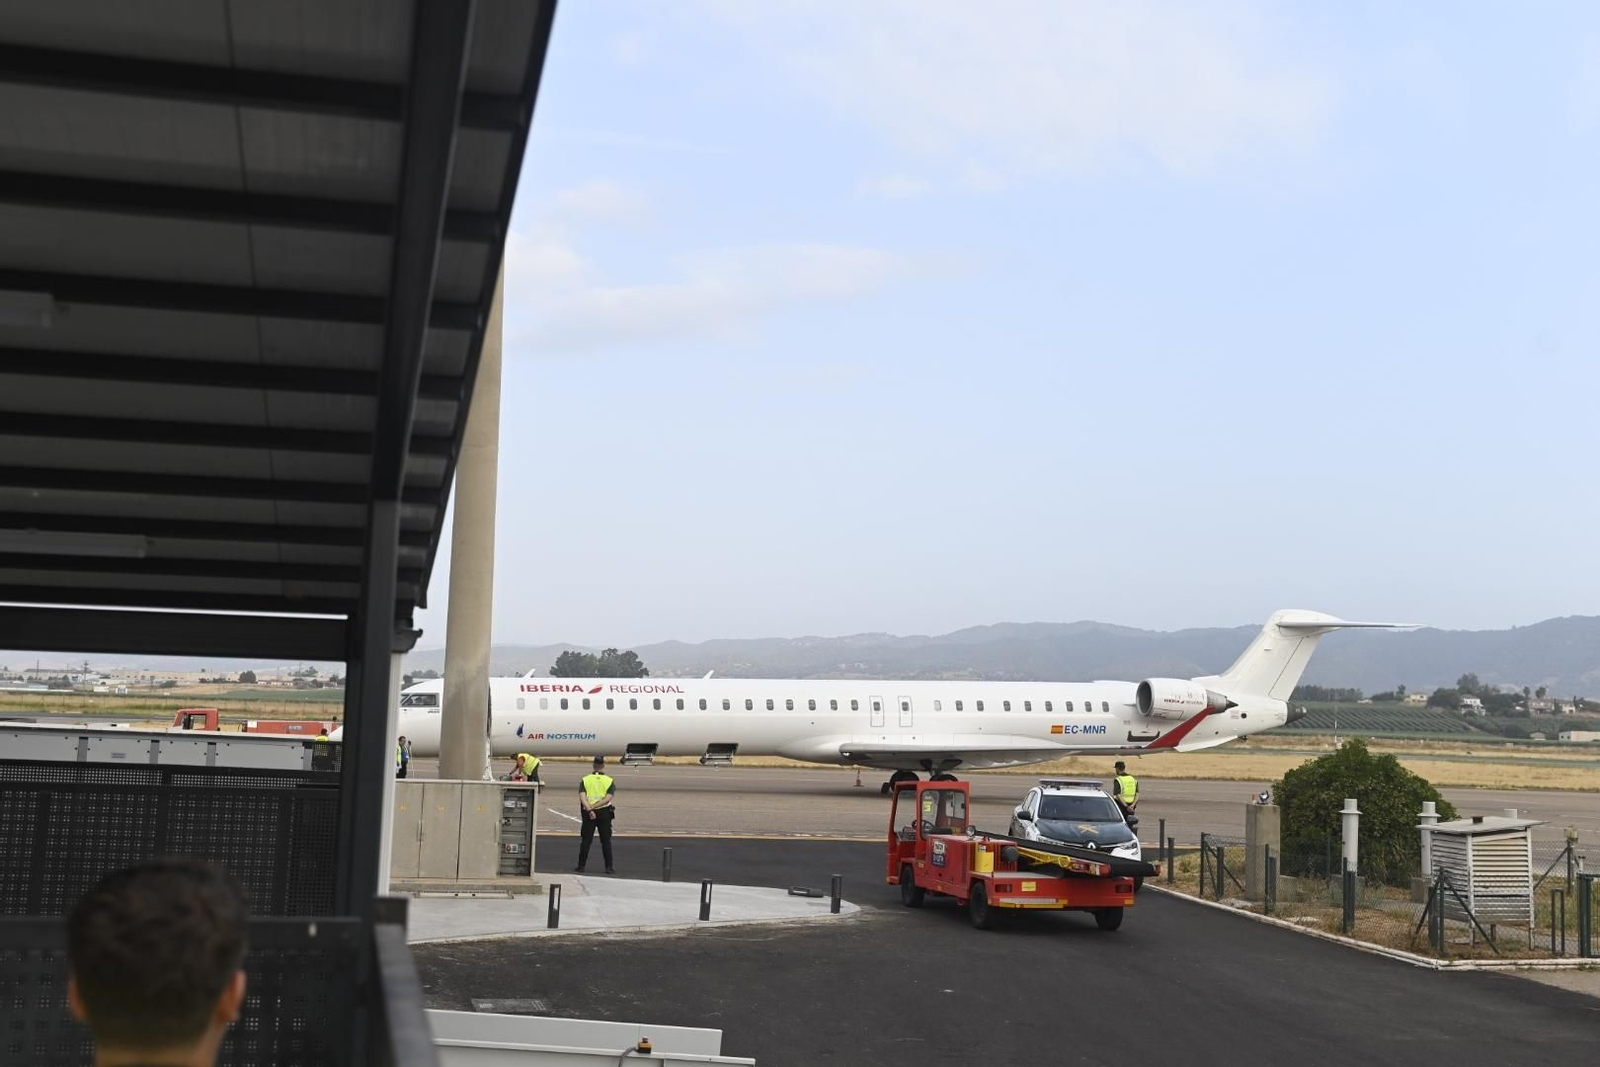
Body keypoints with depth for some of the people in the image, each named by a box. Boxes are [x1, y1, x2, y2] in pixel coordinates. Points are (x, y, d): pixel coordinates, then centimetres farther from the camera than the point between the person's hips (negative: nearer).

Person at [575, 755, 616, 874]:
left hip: (588, 814, 1)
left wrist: (589, 809, -18)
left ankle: (581, 865, 9)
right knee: (606, 841, 6)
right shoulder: (610, 781, 0)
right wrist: (594, 807, -13)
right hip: (604, 812, -1)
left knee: (586, 840, 7)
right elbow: (608, 798, -12)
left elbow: (582, 797, -11)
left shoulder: (585, 780, 3)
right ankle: (609, 867, 5)